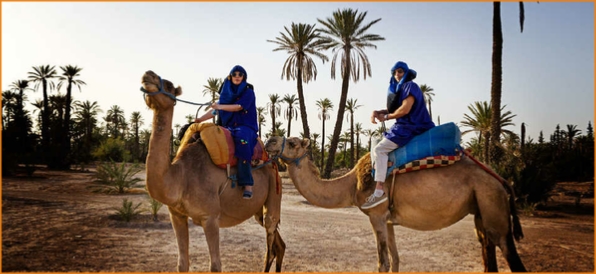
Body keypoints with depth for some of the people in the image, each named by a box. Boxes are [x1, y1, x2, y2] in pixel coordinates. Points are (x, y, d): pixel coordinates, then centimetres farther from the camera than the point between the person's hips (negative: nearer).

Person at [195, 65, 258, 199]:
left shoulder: (248, 92, 2)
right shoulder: (226, 92, 16)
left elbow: (239, 107, -12)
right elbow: (215, 111, 14)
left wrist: (220, 106, -13)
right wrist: (199, 119, 5)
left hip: (245, 127, -5)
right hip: (229, 127, 6)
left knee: (242, 139, -39)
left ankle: (248, 184, -42)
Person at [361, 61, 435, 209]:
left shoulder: (410, 86, -8)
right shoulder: (400, 89, 20)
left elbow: (405, 109, -20)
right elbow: (394, 109, 15)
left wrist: (386, 117, -7)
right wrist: (377, 112, -4)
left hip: (410, 128, -10)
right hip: (405, 127, 10)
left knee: (379, 149, -22)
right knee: (375, 149, 13)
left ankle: (379, 192, -30)